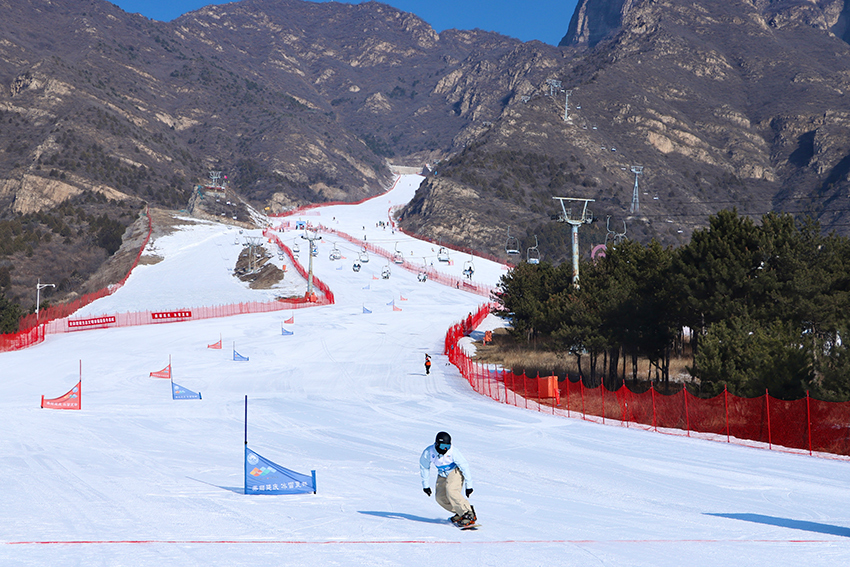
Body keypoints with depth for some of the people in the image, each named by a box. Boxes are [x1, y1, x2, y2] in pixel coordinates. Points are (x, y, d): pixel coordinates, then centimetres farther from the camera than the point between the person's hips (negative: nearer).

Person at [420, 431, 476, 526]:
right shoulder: (428, 452, -22)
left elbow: (465, 467, -20)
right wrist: (426, 485, 2)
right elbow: (424, 468, -2)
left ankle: (469, 515, -27)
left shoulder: (453, 452, -31)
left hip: (455, 471, -5)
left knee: (451, 491, -28)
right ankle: (460, 512, 4)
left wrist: (469, 485, -18)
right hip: (442, 475, 5)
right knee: (440, 497, -11)